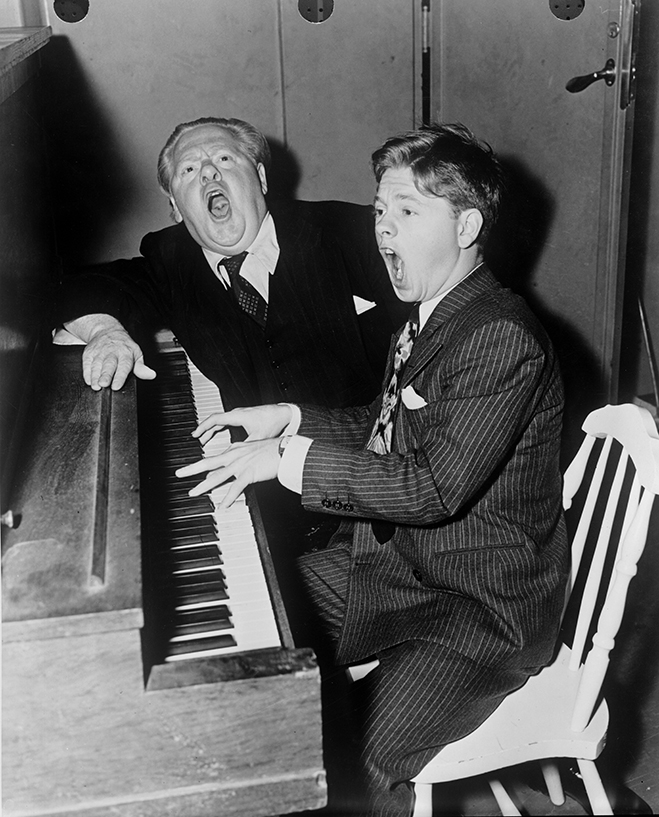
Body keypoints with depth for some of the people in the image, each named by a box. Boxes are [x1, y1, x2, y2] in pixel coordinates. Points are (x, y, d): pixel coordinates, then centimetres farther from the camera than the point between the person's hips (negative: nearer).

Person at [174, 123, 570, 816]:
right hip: (398, 557, 9)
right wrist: (290, 419, 3)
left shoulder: (502, 340, -24)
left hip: (482, 605, -9)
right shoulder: (429, 313, 5)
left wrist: (290, 460, -27)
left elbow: (435, 487, -30)